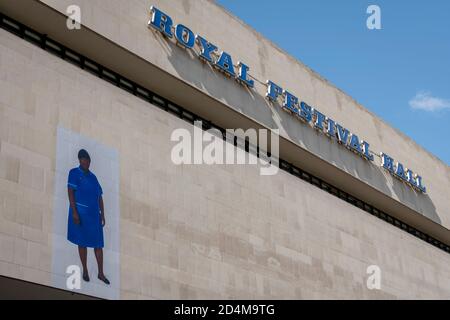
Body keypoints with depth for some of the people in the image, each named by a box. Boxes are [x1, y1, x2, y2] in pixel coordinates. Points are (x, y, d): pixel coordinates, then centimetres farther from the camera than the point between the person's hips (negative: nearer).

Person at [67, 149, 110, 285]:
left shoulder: (93, 177, 14)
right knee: (82, 243, 3)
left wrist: (102, 215, 10)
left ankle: (101, 273, 7)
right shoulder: (74, 173, -1)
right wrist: (74, 212, -17)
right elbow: (70, 192, -9)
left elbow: (100, 197, 15)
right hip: (80, 213, -4)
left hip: (94, 214, 5)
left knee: (98, 244, 2)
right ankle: (85, 271, 14)